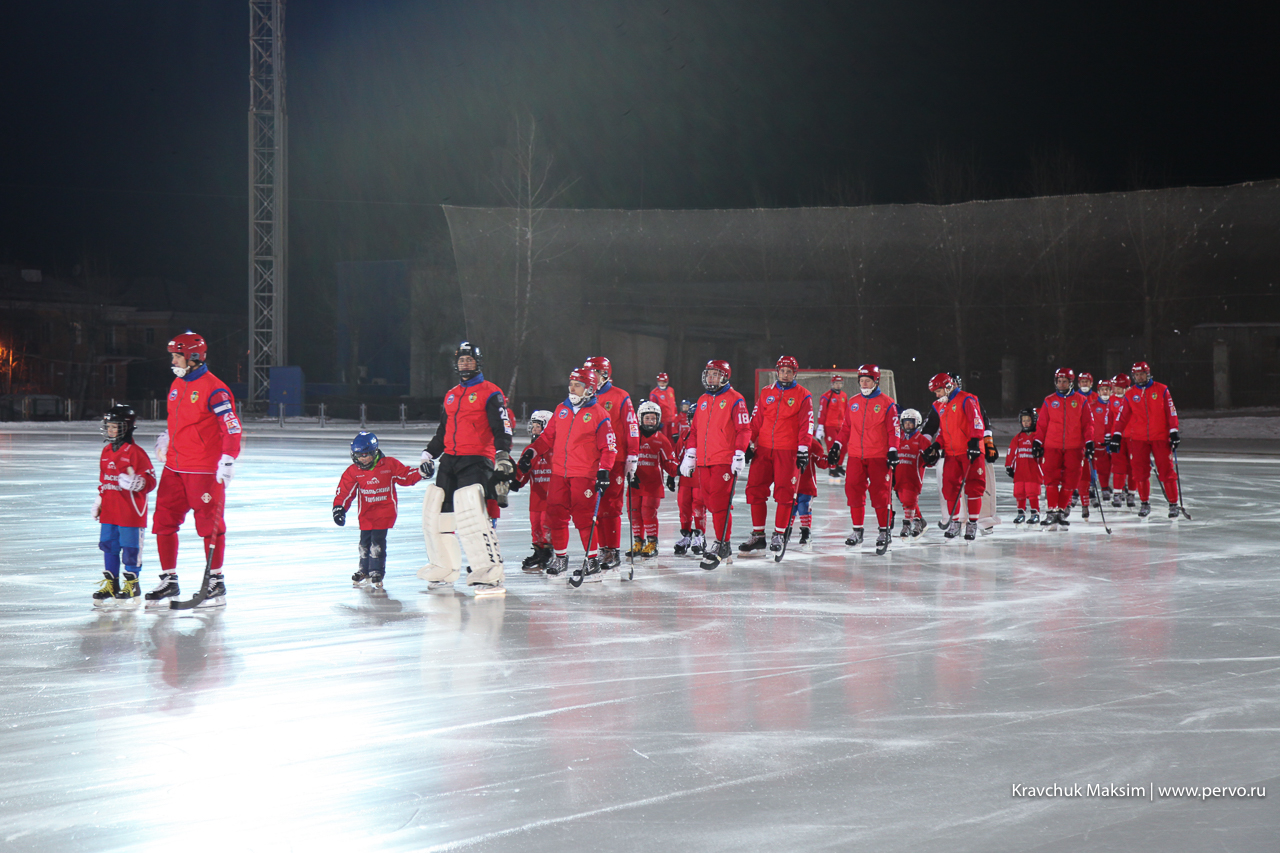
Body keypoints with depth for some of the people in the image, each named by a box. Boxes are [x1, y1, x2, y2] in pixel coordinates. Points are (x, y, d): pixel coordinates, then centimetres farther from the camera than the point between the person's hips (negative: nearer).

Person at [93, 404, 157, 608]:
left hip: (130, 511, -8)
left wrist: (136, 482, -31)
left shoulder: (135, 453, -11)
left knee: (130, 549, 0)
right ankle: (110, 585, 19)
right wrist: (100, 499, 22)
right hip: (109, 511, 8)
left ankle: (131, 586, 10)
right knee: (108, 546, 10)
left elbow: (150, 479, -13)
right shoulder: (106, 452, 14)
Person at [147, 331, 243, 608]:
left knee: (210, 525, -1)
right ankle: (169, 582, 16)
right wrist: (165, 438, 25)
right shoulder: (177, 385, 13)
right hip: (174, 467, 8)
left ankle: (216, 584, 9)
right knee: (163, 522, 6)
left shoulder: (213, 389, -14)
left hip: (204, 469, -8)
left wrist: (228, 460, -25)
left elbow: (232, 427, -18)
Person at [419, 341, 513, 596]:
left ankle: (490, 574, -23)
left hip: (477, 461, -8)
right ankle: (444, 570, 25)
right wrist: (429, 455, 21)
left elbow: (501, 427, -11)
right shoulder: (450, 396, 20)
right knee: (436, 512, 9)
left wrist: (502, 454, -26)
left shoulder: (490, 393, -2)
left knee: (471, 515, -22)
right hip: (450, 461, 8)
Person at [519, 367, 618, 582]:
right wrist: (531, 452, 9)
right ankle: (560, 558, 20)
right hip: (559, 473, 5)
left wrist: (604, 471, -14)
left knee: (584, 516, -10)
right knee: (555, 514, 5)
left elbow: (609, 447, -4)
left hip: (584, 475, -5)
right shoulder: (561, 410, 13)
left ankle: (593, 560, -2)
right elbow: (548, 436, 21)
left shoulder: (598, 414, -3)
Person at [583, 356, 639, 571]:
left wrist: (632, 458, -8)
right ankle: (603, 549, 13)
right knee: (595, 507, 4)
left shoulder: (620, 398, -2)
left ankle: (614, 551, -2)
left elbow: (632, 428, -3)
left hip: (615, 461, -5)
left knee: (610, 506, -8)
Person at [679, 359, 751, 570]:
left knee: (720, 502, -12)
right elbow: (694, 430, 22)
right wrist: (690, 454, 15)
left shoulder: (735, 400, -2)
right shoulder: (702, 401, 18)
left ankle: (722, 545, -8)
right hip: (703, 461, 7)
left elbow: (744, 430, -7)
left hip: (725, 460, -6)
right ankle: (722, 537, 16)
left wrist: (739, 455, -14)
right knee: (710, 502, 5)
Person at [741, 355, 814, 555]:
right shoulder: (766, 393, 12)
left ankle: (778, 535, 6)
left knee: (785, 492, -4)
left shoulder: (803, 396, 1)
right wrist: (750, 445, 9)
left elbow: (806, 425, -2)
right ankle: (758, 536, 8)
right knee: (755, 490, -1)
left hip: (788, 452, -3)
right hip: (763, 450, 4)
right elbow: (756, 421, 14)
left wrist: (803, 450, -8)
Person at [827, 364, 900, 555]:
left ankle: (884, 532, 6)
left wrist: (893, 451, -10)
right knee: (853, 491, 1)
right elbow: (846, 428, 18)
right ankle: (857, 531, 11)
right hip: (855, 455, 4)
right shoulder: (853, 402, 13)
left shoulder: (886, 403, 0)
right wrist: (836, 446, 10)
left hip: (879, 456, -4)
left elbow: (894, 429, -2)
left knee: (880, 493, -4)